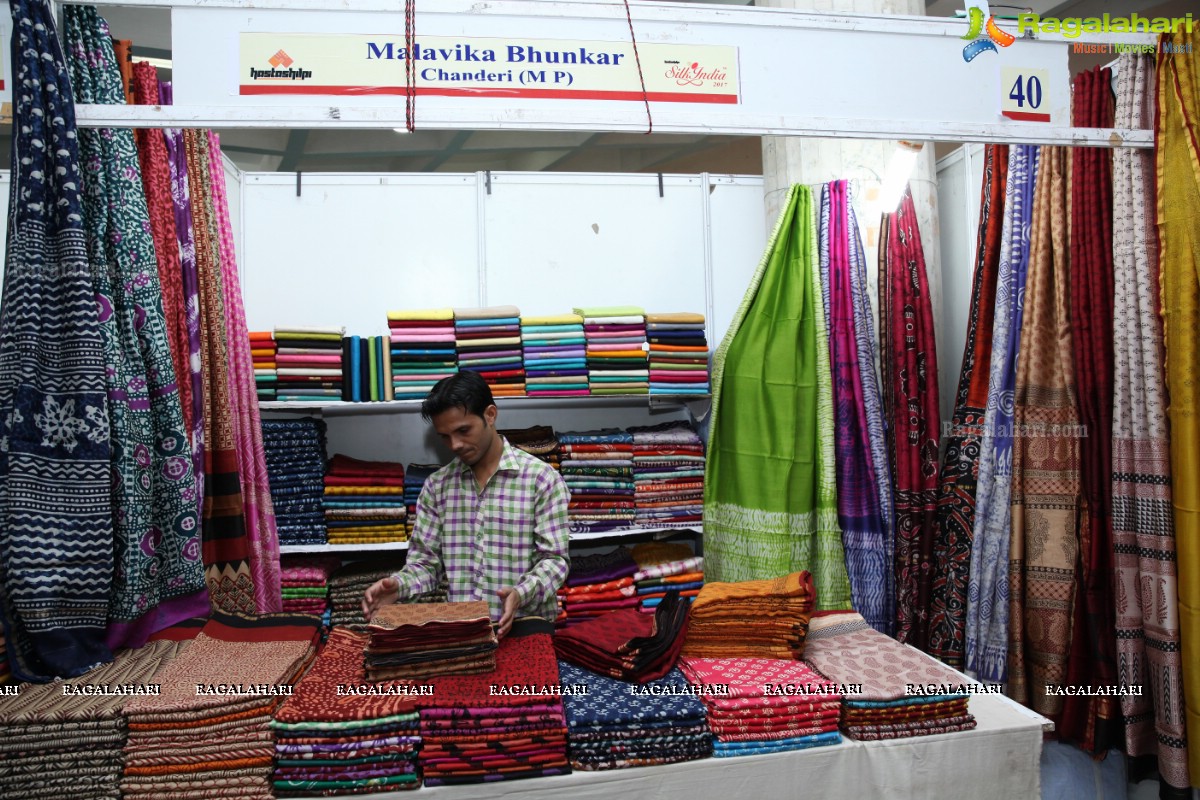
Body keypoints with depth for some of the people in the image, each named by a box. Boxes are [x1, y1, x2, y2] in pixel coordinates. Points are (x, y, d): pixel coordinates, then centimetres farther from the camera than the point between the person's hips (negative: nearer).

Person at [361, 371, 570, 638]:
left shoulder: (541, 478, -1)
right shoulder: (437, 485, 10)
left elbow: (554, 559, -3)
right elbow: (426, 561, 12)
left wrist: (521, 592, -21)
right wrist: (399, 585, -9)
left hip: (525, 627, -2)